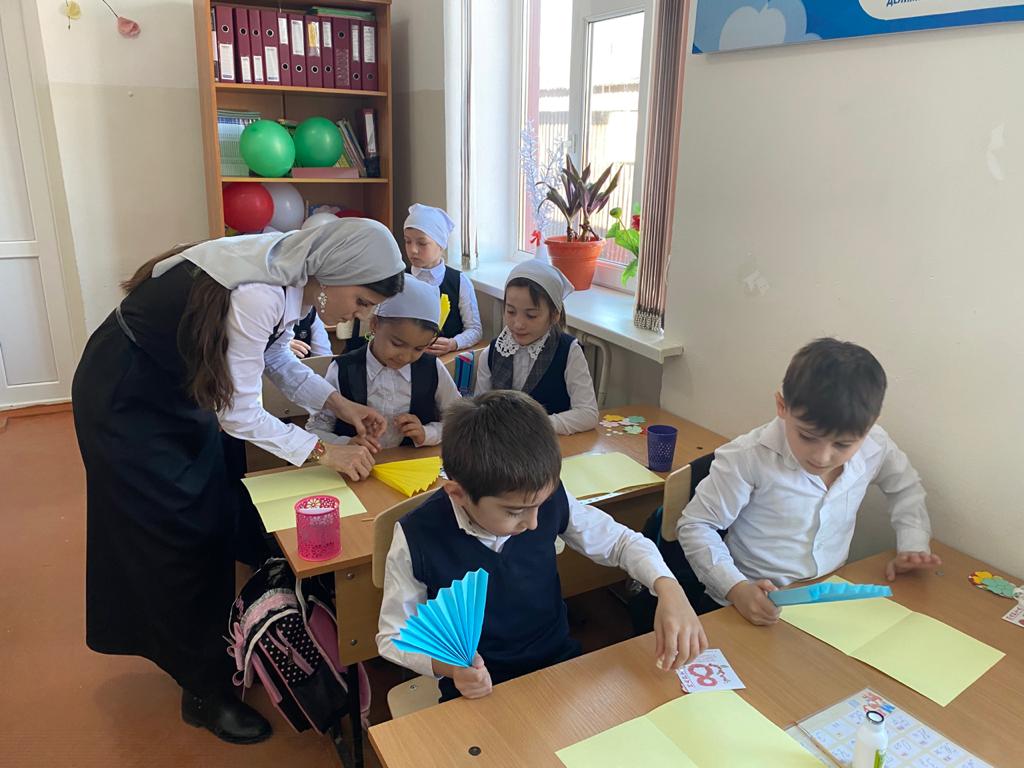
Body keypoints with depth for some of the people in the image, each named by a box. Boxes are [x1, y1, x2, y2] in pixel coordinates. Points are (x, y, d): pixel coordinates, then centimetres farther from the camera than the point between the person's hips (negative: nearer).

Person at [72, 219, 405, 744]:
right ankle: (204, 693, 17)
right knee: (178, 535, -1)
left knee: (217, 515, 13)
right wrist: (323, 452, -21)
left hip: (177, 385, 9)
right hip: (125, 399, -8)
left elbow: (276, 356, 6)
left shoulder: (294, 274, -9)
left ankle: (214, 644, 32)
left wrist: (339, 404, -4)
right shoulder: (258, 294, -35)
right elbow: (238, 414, -27)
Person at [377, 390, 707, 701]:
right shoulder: (418, 537, -21)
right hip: (477, 692, -2)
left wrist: (669, 589, -16)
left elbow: (620, 540, 2)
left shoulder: (549, 499, -15)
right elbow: (393, 637, -6)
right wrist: (447, 665, -25)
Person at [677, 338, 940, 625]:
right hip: (756, 607, -4)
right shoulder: (747, 458, -22)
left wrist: (913, 546, 3)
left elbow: (906, 486, 17)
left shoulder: (875, 448, -7)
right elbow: (695, 525, -12)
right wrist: (737, 589, -24)